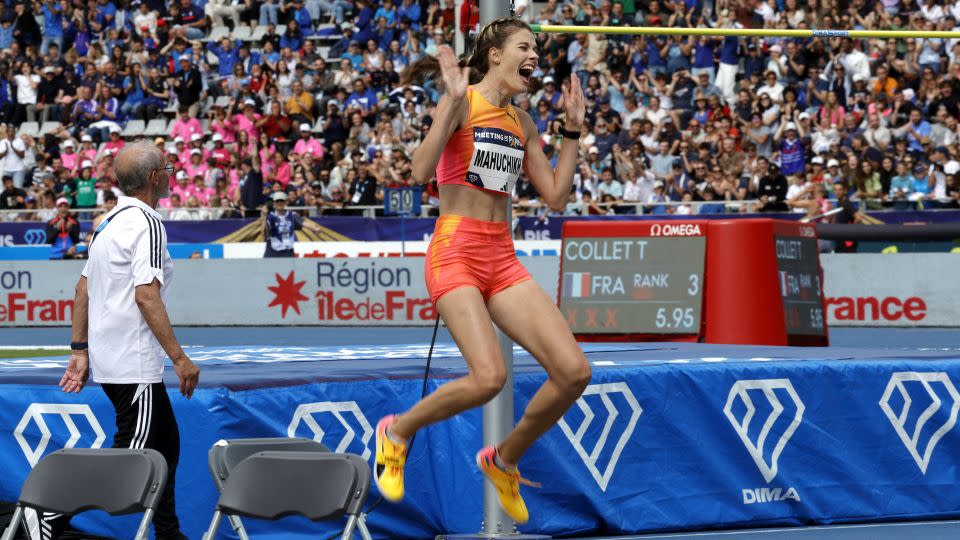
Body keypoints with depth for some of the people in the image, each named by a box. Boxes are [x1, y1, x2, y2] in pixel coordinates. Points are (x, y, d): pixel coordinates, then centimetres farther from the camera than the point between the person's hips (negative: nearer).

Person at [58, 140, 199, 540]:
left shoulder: (111, 221, 13)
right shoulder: (146, 223, -15)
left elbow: (84, 288, 15)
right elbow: (146, 296, -22)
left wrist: (80, 350, 17)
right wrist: (179, 358, -20)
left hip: (108, 357, 10)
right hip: (133, 363, -10)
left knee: (165, 442, 18)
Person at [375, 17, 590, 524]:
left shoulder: (522, 123, 16)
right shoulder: (462, 101, -5)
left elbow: (555, 197, 15)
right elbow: (421, 171, -19)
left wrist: (573, 128, 15)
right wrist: (452, 103, -24)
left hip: (503, 259, 7)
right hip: (456, 253, -7)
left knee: (574, 372, -8)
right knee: (489, 378, -25)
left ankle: (504, 458, 14)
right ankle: (397, 431, 3)